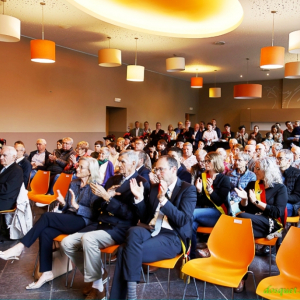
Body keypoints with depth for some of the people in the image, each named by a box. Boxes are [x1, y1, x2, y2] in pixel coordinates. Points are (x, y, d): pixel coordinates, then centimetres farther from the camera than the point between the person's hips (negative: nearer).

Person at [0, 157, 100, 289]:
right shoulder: (73, 183, 15)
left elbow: (94, 213, -12)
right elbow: (67, 208, 17)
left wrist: (76, 206, -24)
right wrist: (63, 203, -6)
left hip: (82, 221, -6)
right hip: (68, 219, 6)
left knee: (47, 216, -25)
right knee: (45, 232, -23)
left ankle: (20, 247, -16)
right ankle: (47, 273, -16)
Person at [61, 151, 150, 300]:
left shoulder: (141, 183, -6)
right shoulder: (113, 179, 16)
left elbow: (130, 214, -16)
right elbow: (96, 207, 14)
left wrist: (107, 197, -19)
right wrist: (106, 195, -6)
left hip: (120, 229, -8)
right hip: (100, 224, 8)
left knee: (88, 239, -33)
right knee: (67, 243, -6)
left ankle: (97, 284, -14)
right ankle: (95, 273, 11)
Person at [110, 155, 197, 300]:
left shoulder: (188, 189, -2)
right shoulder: (155, 188, 16)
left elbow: (182, 220, -14)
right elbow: (145, 218, 17)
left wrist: (163, 199, -24)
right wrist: (139, 198, 1)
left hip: (172, 237, -5)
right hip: (151, 230, 5)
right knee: (134, 231, -29)